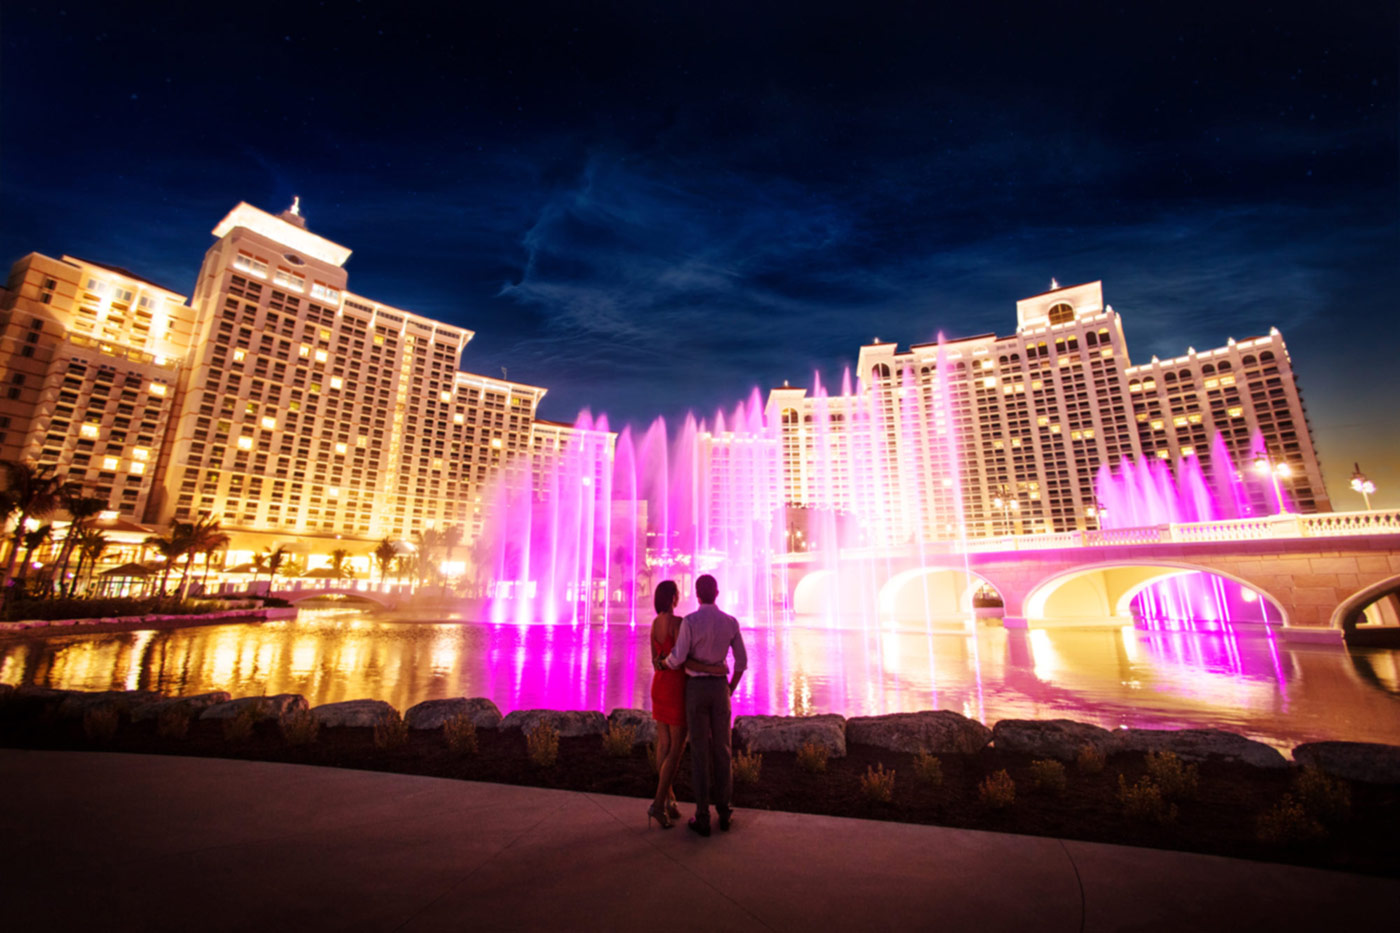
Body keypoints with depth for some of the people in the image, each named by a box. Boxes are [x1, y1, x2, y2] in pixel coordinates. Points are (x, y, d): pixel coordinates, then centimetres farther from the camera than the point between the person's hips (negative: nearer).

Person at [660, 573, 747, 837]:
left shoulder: (689, 621, -17)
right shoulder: (731, 622, -4)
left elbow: (677, 660, -19)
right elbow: (742, 661, 2)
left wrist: (664, 663, 7)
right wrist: (730, 690, 17)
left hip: (696, 689, -3)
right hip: (719, 689, 3)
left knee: (700, 751, 6)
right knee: (722, 749, 14)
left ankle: (702, 818, 13)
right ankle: (724, 812, 23)